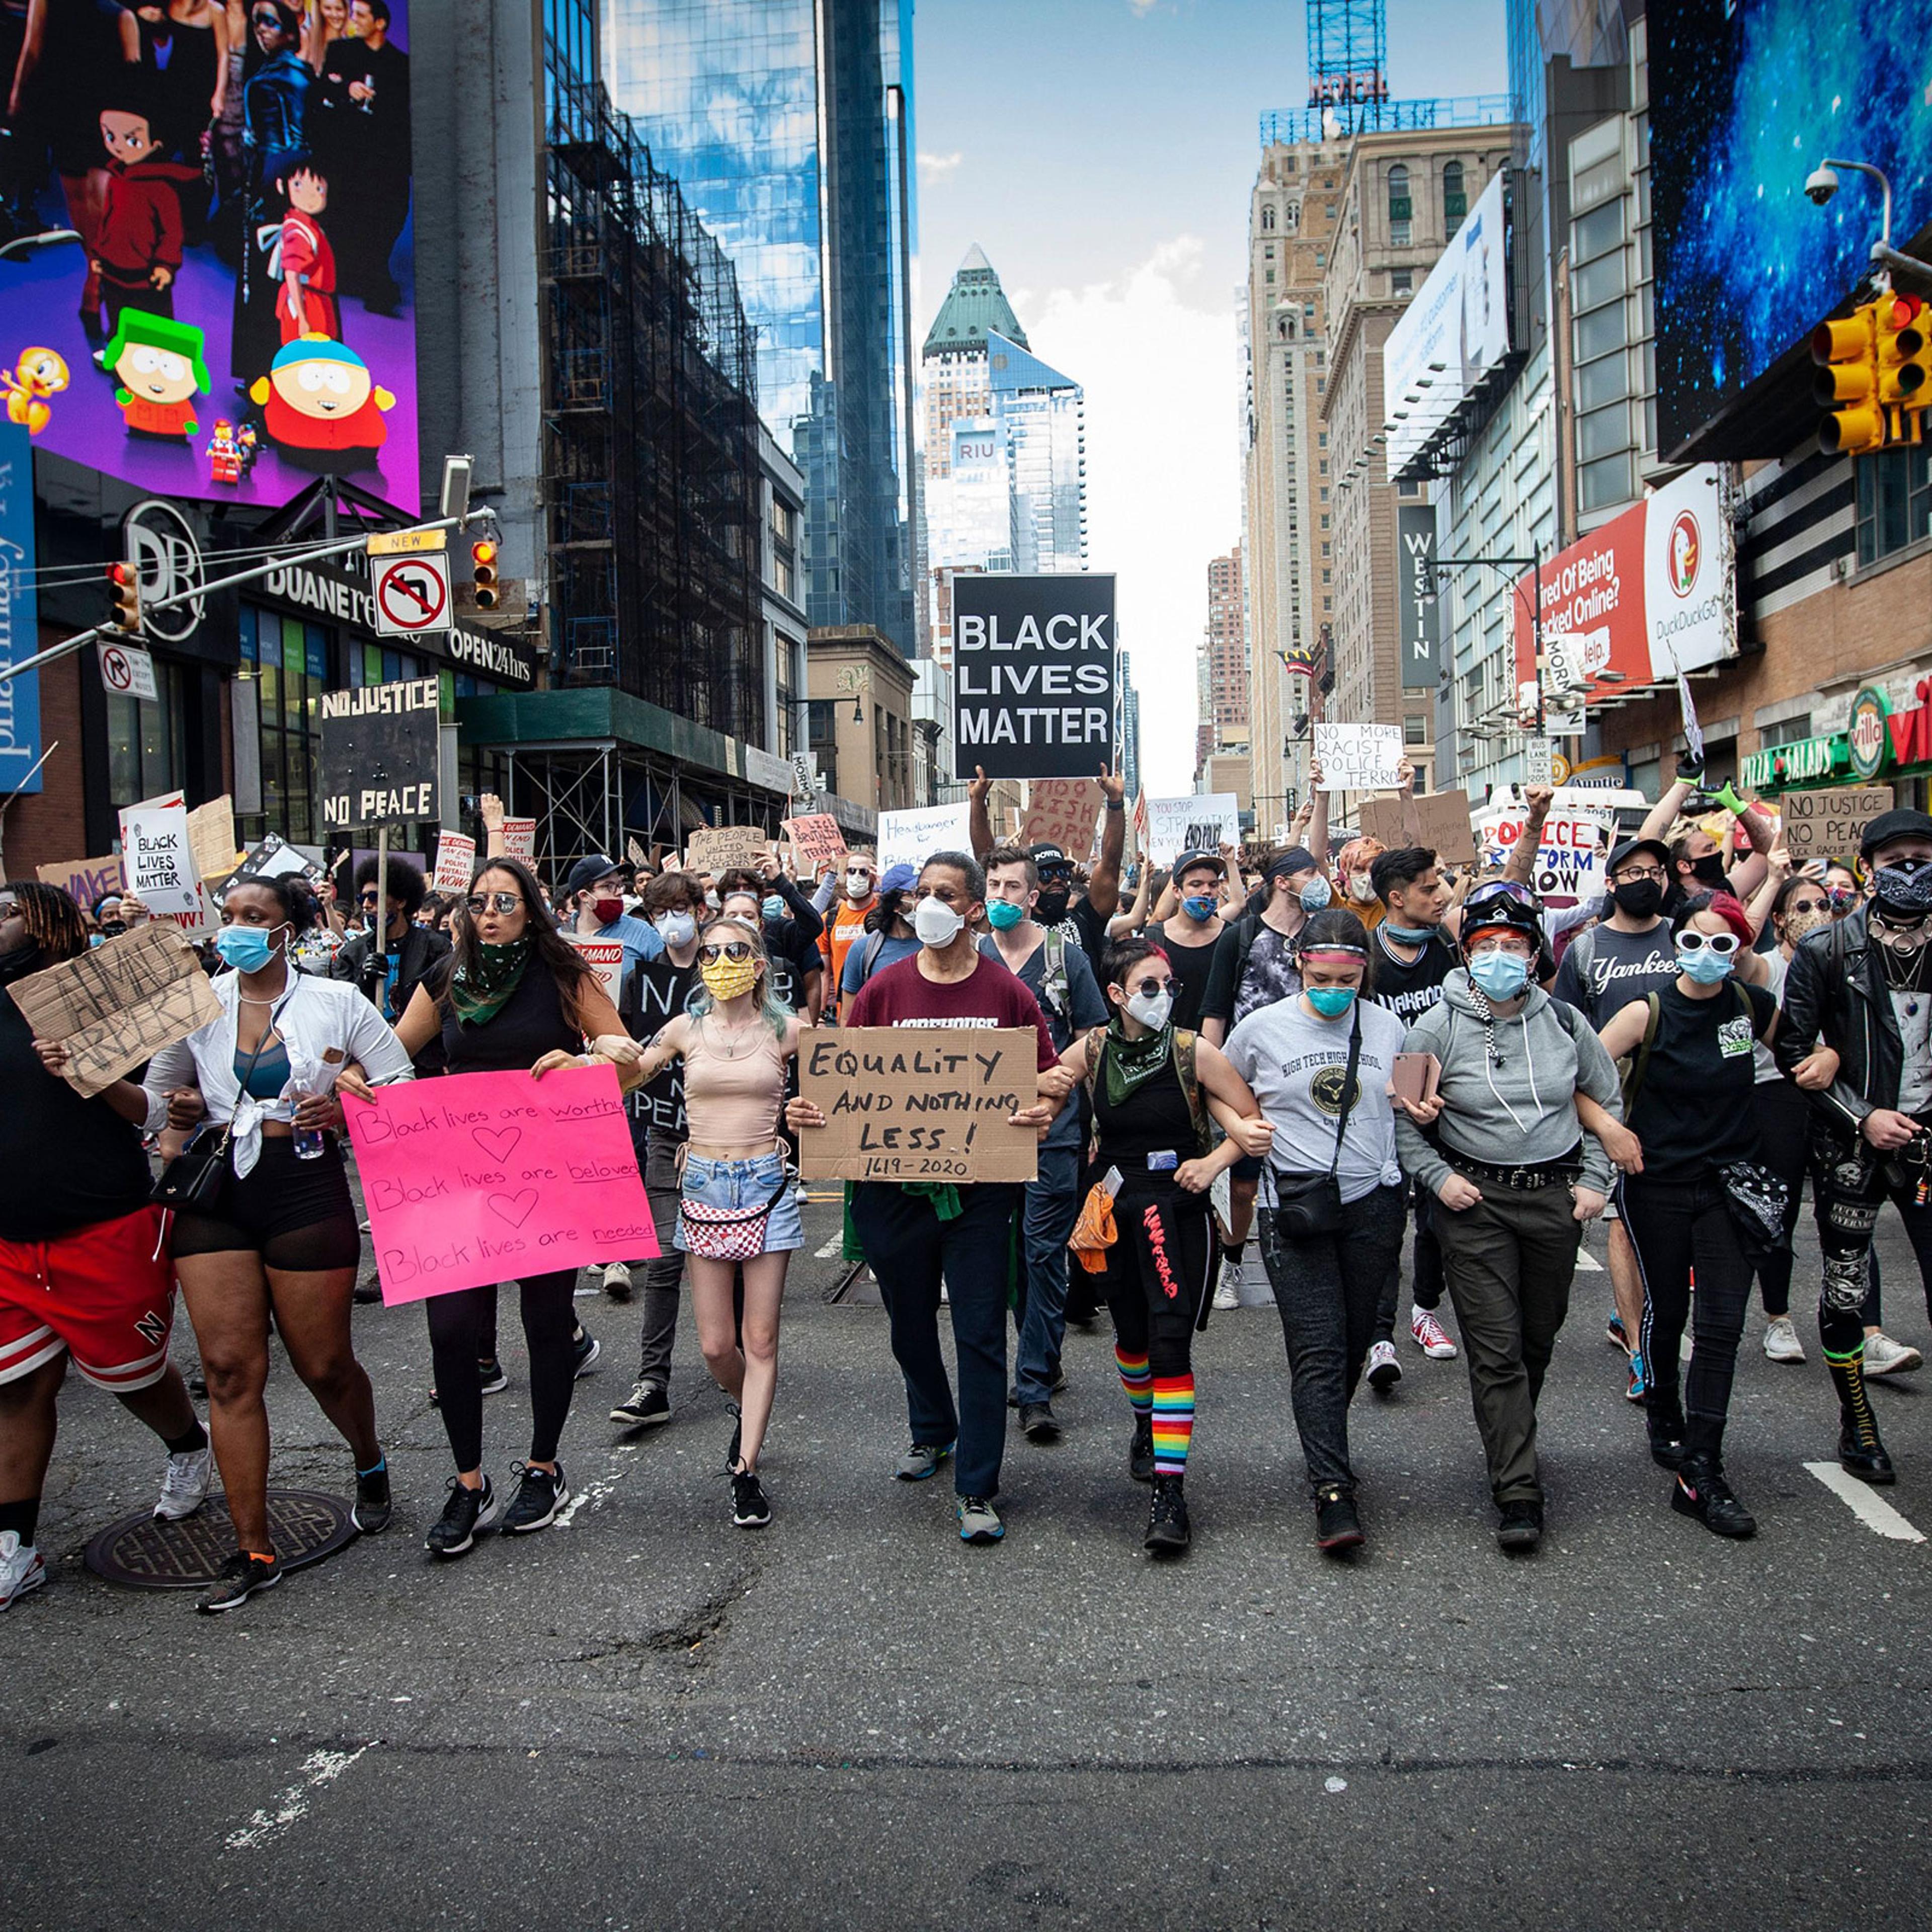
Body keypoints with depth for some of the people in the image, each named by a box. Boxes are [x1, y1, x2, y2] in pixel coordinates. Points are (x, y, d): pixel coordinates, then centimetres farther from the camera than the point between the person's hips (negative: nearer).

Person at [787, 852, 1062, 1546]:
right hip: (892, 1186, 3)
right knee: (910, 1324, 20)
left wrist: (1045, 1109, -21)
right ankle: (932, 1432, 46)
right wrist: (808, 1111, -15)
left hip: (978, 1190, -2)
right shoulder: (883, 988, 1)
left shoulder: (1007, 992, -3)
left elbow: (1051, 1078, 1)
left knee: (980, 1335, 1)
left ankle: (977, 1488, 11)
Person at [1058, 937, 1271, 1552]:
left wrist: (1214, 1162, -15)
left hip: (1177, 1206, -3)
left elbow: (1254, 1119, -2)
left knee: (1171, 1340, -12)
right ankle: (1146, 1426, 49)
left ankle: (1170, 1491, -8)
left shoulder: (1194, 1052, -10)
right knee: (1131, 1332, 19)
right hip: (1112, 1207, 3)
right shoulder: (1091, 1050, -5)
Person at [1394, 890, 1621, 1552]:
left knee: (1539, 1336, 15)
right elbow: (1398, 1112, -2)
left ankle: (1510, 1443, 38)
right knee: (1495, 1347, -5)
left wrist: (1595, 1179, 6)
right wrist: (1437, 1176, -11)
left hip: (1556, 1195, 3)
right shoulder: (1438, 1027, -7)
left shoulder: (1564, 1021, 2)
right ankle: (1519, 1491, -1)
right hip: (1475, 1199, -3)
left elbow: (1607, 1102, 13)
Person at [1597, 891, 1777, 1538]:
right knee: (1666, 1311, 11)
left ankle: (1699, 1474, -1)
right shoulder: (1648, 1014, -10)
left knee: (1722, 1324, -4)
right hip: (1658, 1184, -2)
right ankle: (1665, 1424, 36)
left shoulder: (1750, 1005, 0)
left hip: (1729, 1183, 2)